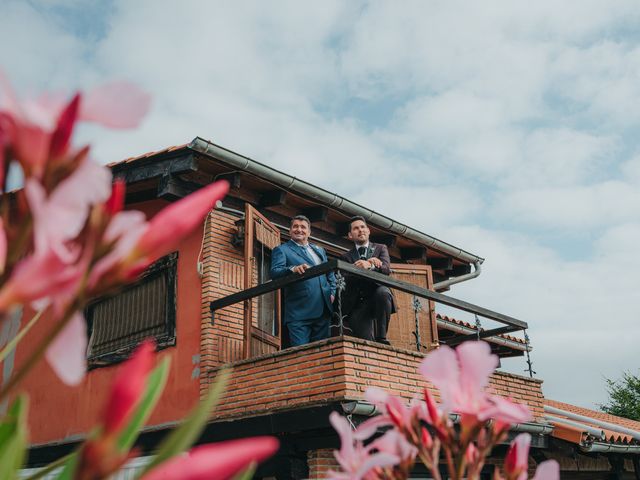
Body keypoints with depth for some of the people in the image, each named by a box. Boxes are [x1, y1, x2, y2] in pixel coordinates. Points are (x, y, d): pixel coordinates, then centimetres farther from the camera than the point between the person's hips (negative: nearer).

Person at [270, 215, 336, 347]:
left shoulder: (319, 250, 25)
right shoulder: (281, 250, 6)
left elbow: (330, 274, 25)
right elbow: (274, 272, -10)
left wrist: (332, 293, 6)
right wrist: (292, 269, -30)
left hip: (323, 310, 5)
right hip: (299, 312, -5)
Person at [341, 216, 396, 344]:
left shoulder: (381, 248, 17)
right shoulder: (347, 256, 16)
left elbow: (386, 269, -3)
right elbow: (349, 278, -3)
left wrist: (369, 266, -24)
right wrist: (370, 263, -17)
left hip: (378, 299, 0)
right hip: (358, 303, 0)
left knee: (382, 292, -35)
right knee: (366, 343, -18)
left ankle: (381, 338, -25)